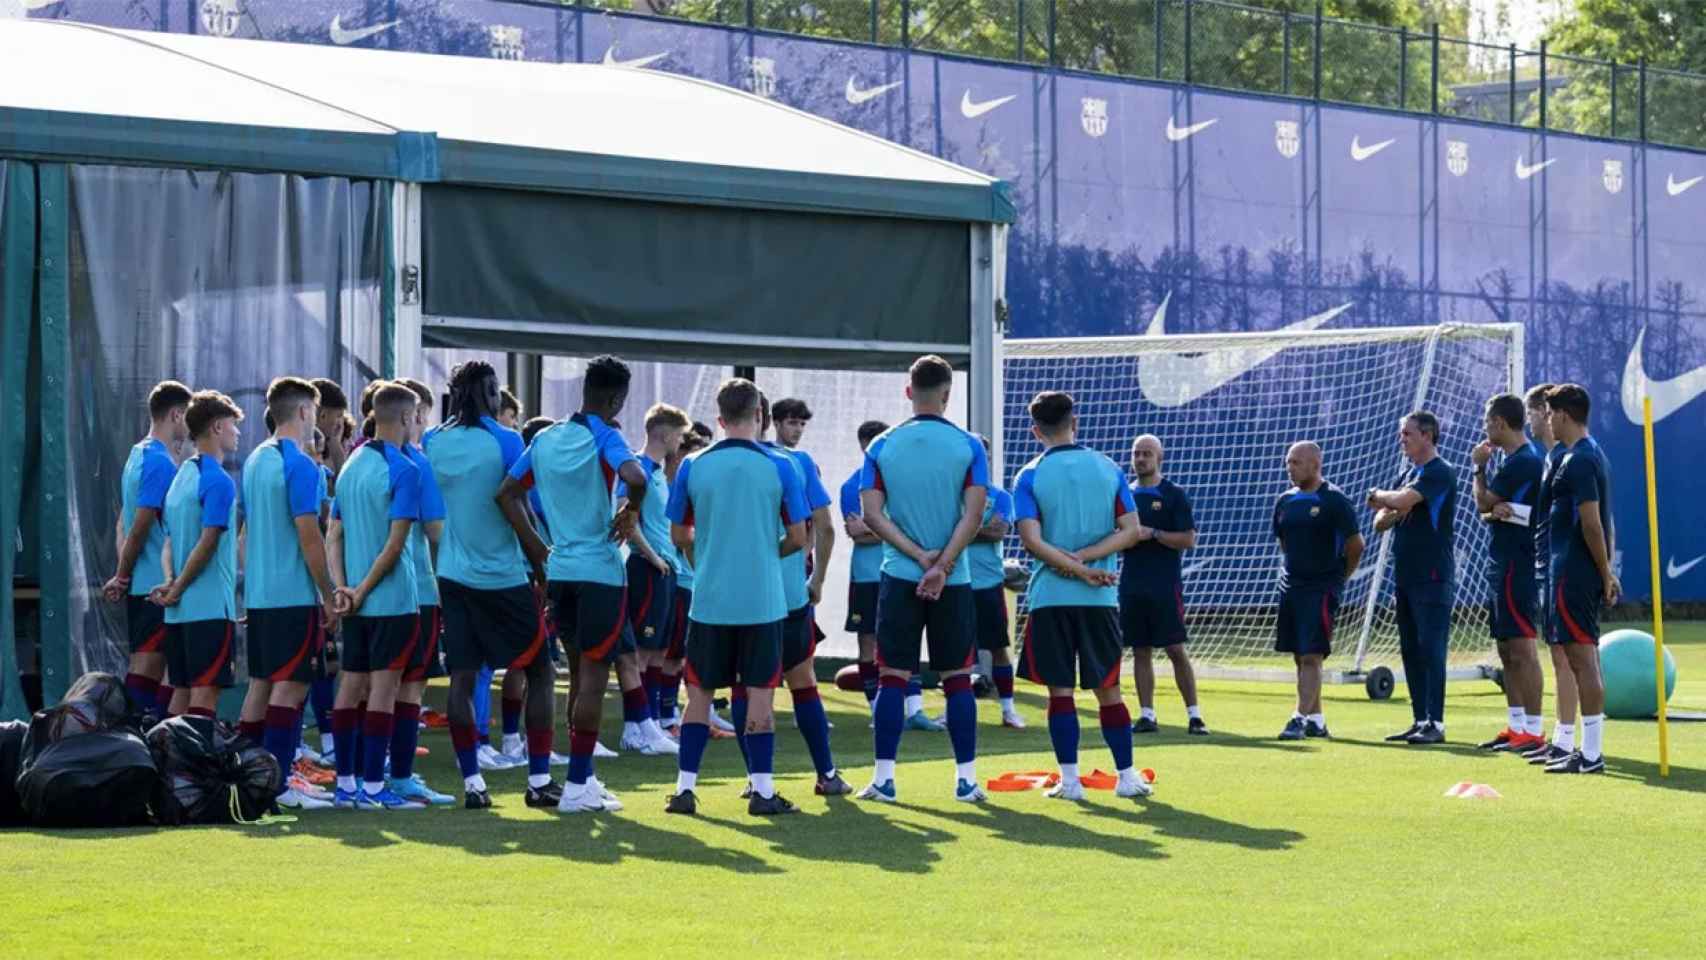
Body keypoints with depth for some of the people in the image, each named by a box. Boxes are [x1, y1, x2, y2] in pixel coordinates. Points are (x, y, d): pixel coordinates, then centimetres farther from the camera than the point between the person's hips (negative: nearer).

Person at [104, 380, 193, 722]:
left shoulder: (138, 455, 16)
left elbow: (125, 523, 18)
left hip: (141, 587, 9)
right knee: (146, 670, -9)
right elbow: (140, 527, -16)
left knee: (151, 669, 10)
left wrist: (122, 575, 14)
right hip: (158, 587, -9)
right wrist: (122, 577, -6)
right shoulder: (161, 463, -14)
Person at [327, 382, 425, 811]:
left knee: (350, 688, 9)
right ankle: (372, 787, -4)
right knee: (383, 690, -4)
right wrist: (362, 591, -11)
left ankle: (346, 784, 14)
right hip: (394, 599, -7)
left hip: (357, 601, 7)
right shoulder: (403, 469, -12)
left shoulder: (351, 465, 11)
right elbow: (395, 543, -16)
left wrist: (342, 587, 2)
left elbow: (333, 535, 10)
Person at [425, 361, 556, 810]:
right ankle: (539, 780, 4)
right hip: (503, 576, -4)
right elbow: (513, 510, -11)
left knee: (462, 678, 3)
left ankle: (471, 783, 0)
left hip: (451, 575, 4)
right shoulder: (505, 441, -8)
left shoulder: (432, 442, 4)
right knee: (539, 672, 7)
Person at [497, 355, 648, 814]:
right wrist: (632, 512, -10)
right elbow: (635, 478, -30)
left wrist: (538, 551, 14)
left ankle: (583, 777, 21)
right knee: (594, 677, -3)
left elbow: (506, 493, 12)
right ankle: (577, 786, -5)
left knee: (582, 674, 17)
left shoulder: (545, 438, 9)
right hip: (600, 570, -7)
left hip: (559, 570, 7)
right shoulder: (604, 437, -11)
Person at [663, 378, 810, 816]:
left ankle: (685, 788, 6)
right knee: (759, 694, 4)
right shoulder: (779, 466, -5)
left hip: (709, 599, 1)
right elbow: (797, 537, -1)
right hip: (763, 600, -1)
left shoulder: (692, 467, 0)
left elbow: (679, 536, 7)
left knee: (699, 694, 9)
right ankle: (762, 791, 3)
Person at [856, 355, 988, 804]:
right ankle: (966, 779, 7)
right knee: (958, 679, 7)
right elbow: (974, 513, -11)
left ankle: (884, 778, 1)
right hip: (953, 582, 0)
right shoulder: (968, 447, -2)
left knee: (892, 678, 4)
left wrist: (918, 554, -7)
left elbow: (871, 514, -6)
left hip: (899, 578, 0)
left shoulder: (882, 446, 1)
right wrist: (942, 565, -12)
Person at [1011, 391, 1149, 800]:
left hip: (1050, 597, -2)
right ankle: (1127, 776, 10)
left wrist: (1078, 566, -11)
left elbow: (1032, 540, -13)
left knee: (1060, 690, 3)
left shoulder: (1029, 476, -2)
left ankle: (1069, 779, 0)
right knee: (1108, 690, 9)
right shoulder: (1109, 469, 5)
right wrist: (1084, 559, -6)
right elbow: (1132, 530, -1)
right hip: (1101, 598, 2)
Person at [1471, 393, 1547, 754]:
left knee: (1522, 648, -11)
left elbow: (1483, 503, -9)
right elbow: (1486, 511, 12)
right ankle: (1515, 726, 18)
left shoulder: (1523, 461, -16)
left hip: (1517, 563, -10)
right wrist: (1495, 511, -11)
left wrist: (1479, 467, 7)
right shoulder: (1505, 457, 15)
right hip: (1501, 562, 10)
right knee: (1506, 649, 13)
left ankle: (1533, 730, -11)